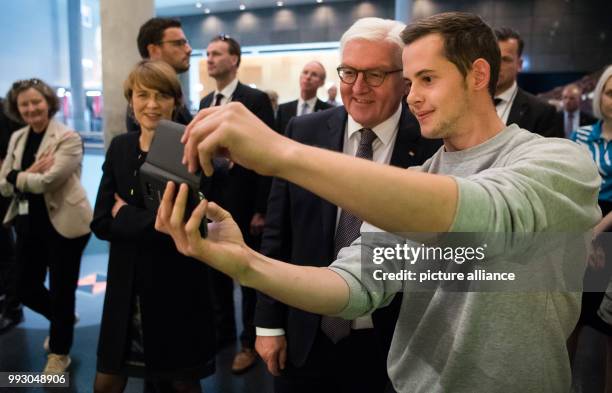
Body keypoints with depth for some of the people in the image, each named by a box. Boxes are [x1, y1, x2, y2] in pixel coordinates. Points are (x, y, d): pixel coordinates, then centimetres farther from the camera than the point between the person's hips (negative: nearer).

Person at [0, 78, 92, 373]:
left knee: (61, 290, 6)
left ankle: (59, 352, 27)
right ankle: (62, 321, 45)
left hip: (63, 223, -7)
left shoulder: (68, 138, -12)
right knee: (25, 288, 15)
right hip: (28, 223, 7)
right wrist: (29, 174, -14)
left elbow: (46, 182, -22)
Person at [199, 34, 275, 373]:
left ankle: (250, 342, 22)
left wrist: (262, 209, -16)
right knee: (216, 272, 15)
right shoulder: (205, 102, 11)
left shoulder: (256, 100, -10)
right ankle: (223, 331, 33)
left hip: (244, 204, -6)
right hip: (212, 202, 6)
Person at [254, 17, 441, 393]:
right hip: (304, 338, 2)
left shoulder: (433, 143, -11)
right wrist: (269, 323, 1)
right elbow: (277, 234, 0)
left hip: (391, 346, -2)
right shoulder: (304, 132, -4)